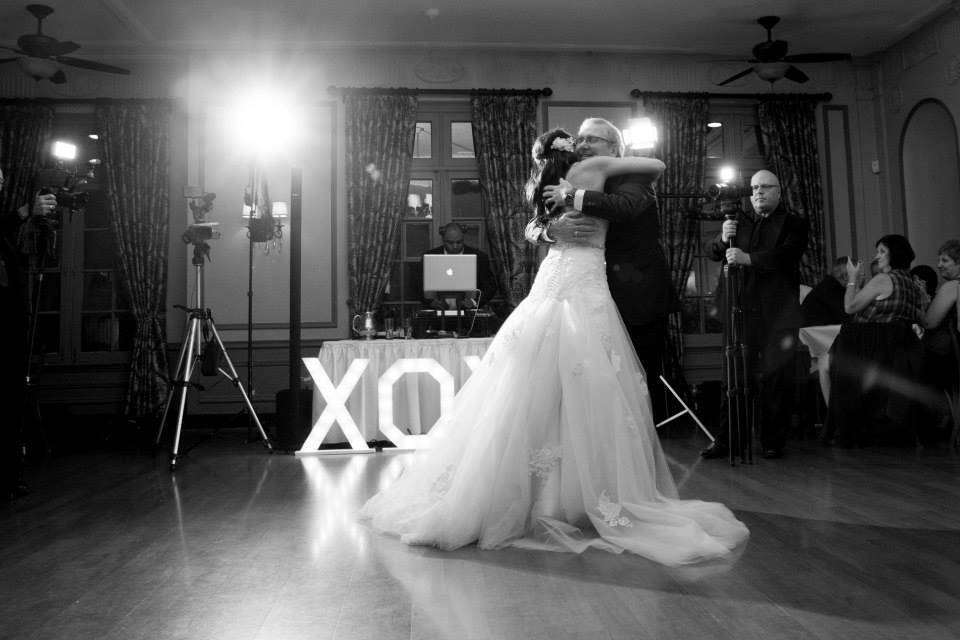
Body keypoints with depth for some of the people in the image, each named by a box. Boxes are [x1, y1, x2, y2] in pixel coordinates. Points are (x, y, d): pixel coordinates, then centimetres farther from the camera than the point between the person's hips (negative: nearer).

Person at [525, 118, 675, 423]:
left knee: (644, 379, 3)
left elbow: (626, 206, -25)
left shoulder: (635, 175, -1)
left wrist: (573, 197, -18)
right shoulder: (572, 183, 12)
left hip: (638, 295, -4)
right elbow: (532, 228, 2)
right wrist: (552, 229, -21)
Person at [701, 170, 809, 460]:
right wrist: (723, 239, -12)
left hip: (777, 314, -2)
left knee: (777, 379, 0)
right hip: (740, 310, 2)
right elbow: (712, 253, 10)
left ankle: (773, 442, 10)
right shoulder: (739, 221, 19)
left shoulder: (794, 224, 8)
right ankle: (726, 440, 6)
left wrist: (748, 258, -25)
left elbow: (785, 256, -11)